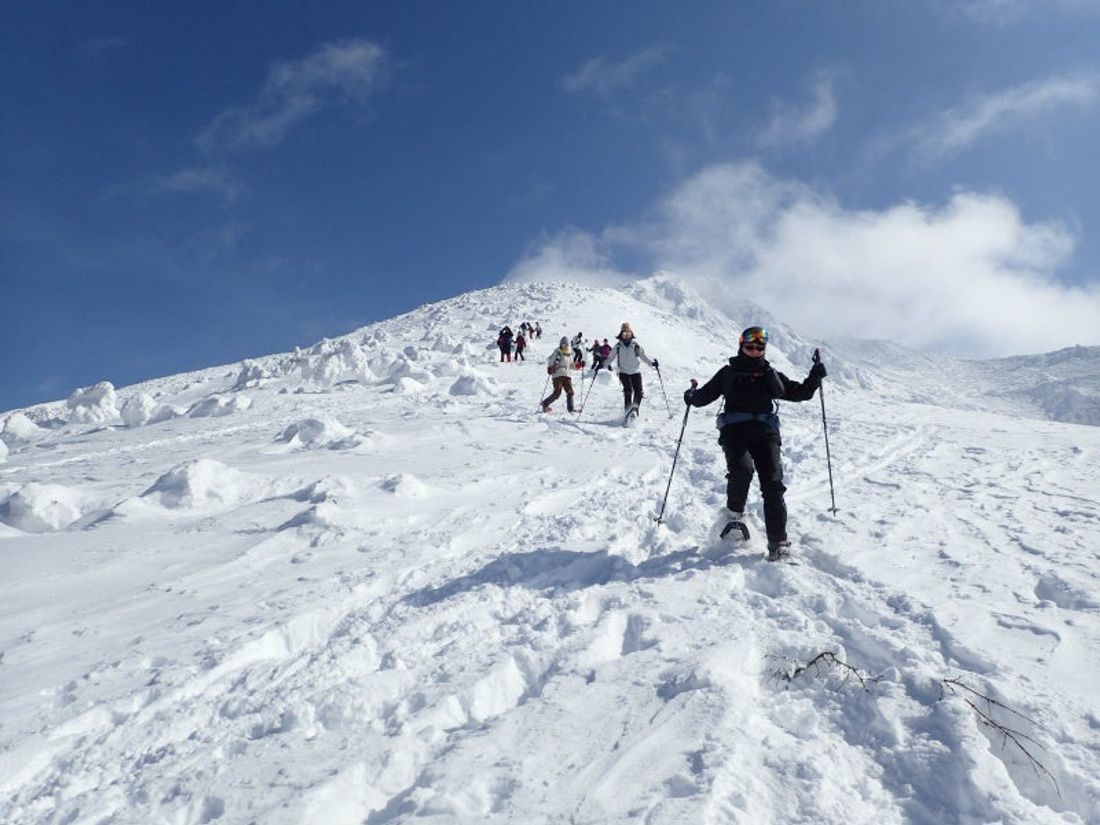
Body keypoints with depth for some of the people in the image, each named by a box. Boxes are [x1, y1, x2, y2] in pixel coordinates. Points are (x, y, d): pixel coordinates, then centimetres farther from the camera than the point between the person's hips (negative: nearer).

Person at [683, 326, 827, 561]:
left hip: (765, 431, 2)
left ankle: (778, 543, -10)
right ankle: (735, 513, 1)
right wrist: (692, 397, -3)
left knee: (773, 484, -11)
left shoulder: (771, 375, 20)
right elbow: (706, 395, 16)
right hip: (734, 430, -2)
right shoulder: (728, 373, 16)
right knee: (742, 469, -29)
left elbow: (798, 392, 18)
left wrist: (814, 378, 3)